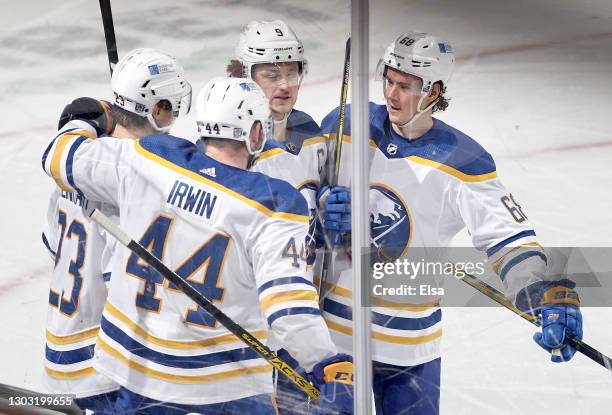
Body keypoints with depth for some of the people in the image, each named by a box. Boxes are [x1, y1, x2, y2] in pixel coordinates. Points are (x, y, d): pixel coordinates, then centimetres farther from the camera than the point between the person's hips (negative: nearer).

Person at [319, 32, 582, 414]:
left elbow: (509, 238, -17)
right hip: (328, 324, 2)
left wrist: (551, 299, -31)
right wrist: (323, 207, -16)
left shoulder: (462, 163, -13)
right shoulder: (346, 125, -5)